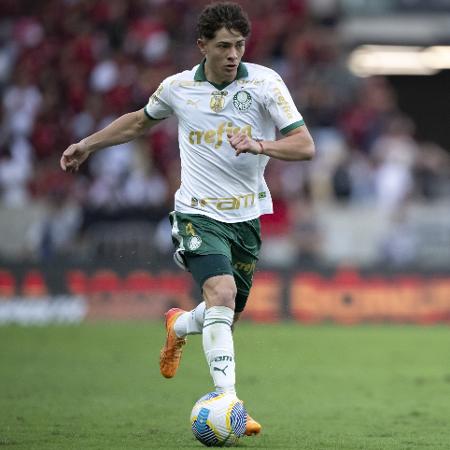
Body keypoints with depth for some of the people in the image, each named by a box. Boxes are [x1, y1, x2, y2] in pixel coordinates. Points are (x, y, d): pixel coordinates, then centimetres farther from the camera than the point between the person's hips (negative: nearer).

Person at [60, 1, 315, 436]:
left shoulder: (265, 83, -7)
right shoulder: (177, 88, -2)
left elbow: (304, 145, -12)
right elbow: (141, 120, 21)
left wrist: (261, 145, -30)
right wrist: (88, 144, 22)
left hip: (246, 216, 2)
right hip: (200, 212, -2)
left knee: (228, 314, 12)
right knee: (221, 294, -25)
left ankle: (178, 327, 47)